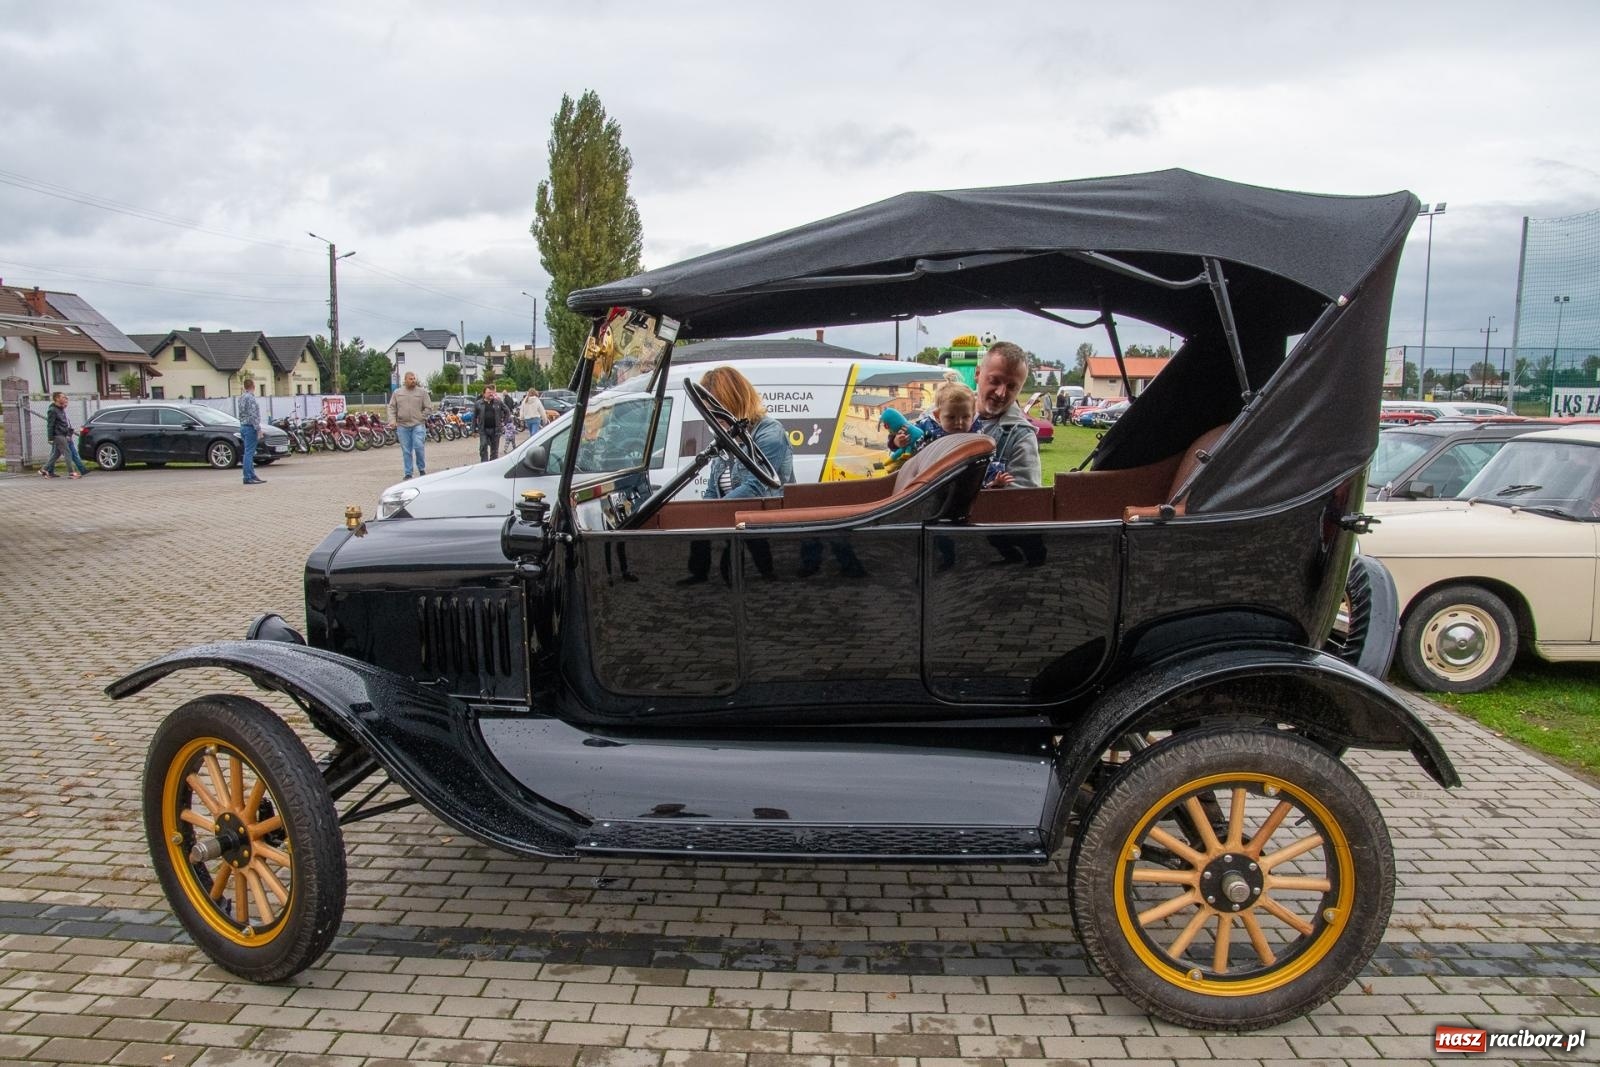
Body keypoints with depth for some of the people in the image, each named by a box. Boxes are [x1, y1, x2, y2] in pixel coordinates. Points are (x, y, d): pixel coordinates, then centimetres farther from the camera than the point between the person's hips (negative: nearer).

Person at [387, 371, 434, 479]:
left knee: (419, 446, -14)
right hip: (402, 426, 2)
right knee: (406, 451, 5)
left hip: (418, 425, -2)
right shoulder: (397, 392, 10)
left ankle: (422, 469, 6)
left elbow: (429, 408, 4)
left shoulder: (422, 392, 4)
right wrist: (392, 420, -2)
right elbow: (392, 407, 12)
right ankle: (408, 474, 12)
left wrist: (421, 417, -3)